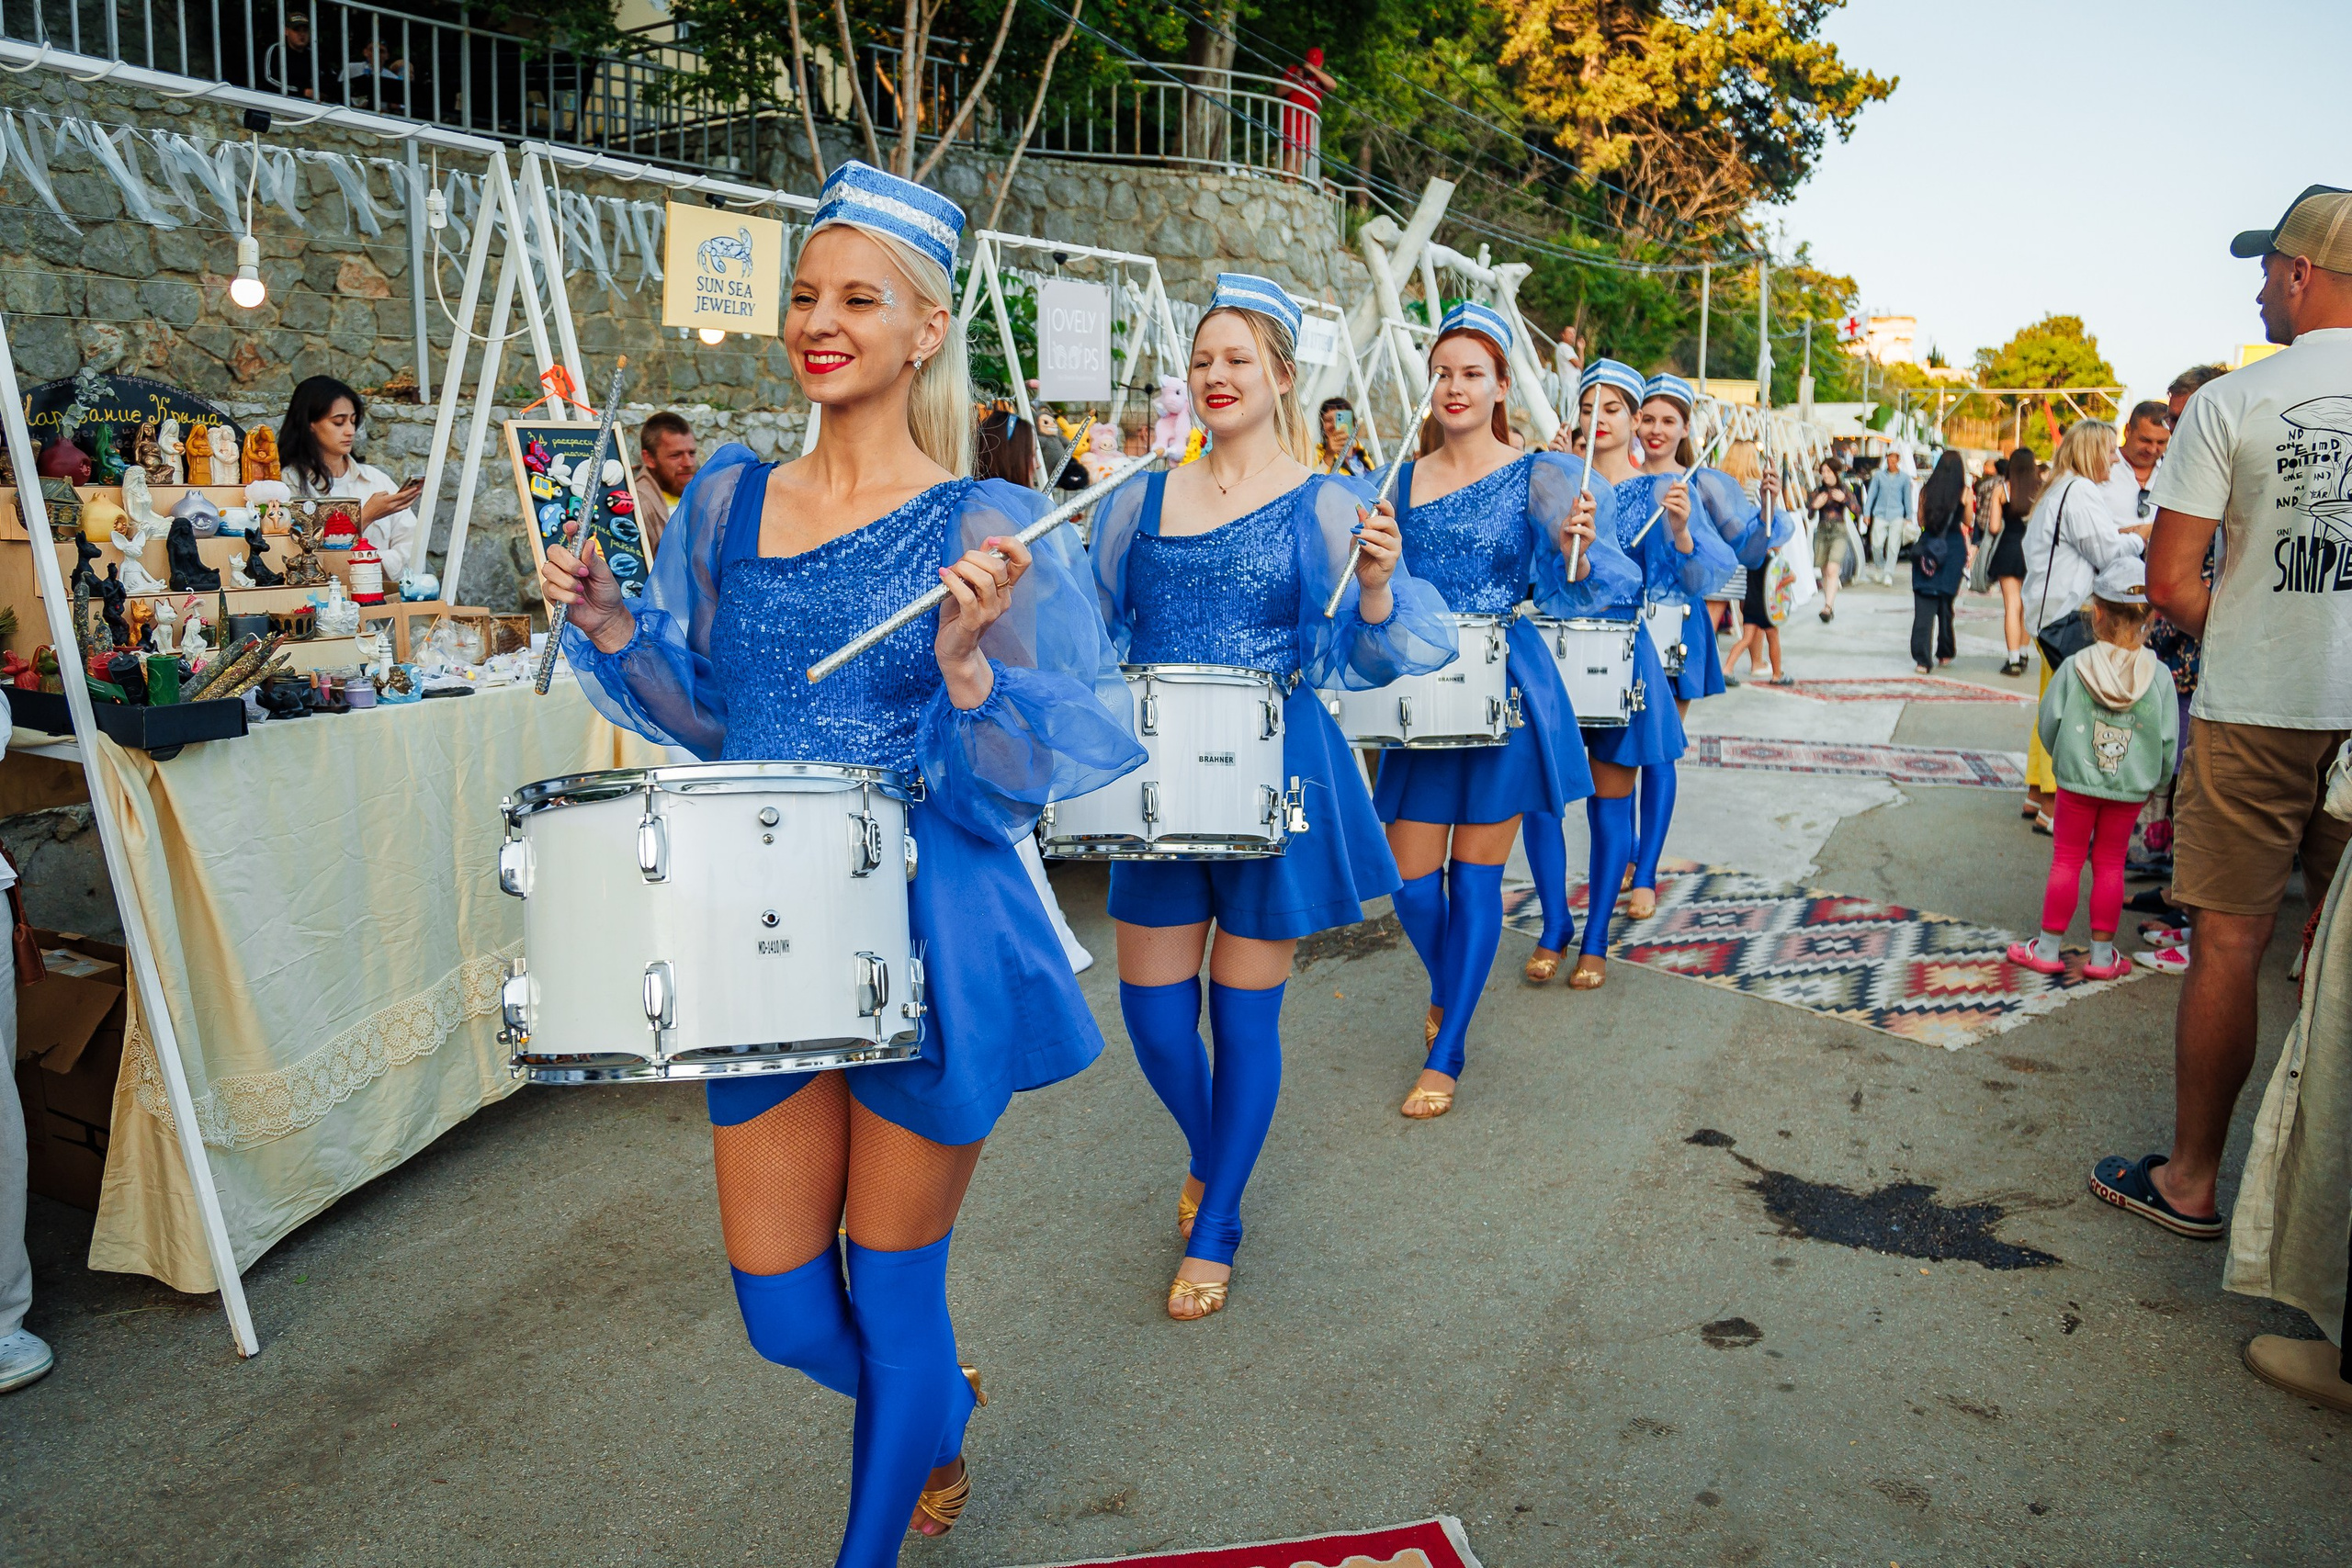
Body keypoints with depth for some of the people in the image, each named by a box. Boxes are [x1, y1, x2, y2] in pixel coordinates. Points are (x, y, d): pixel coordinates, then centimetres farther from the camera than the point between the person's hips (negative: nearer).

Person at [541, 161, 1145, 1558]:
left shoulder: (984, 529, -9)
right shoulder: (729, 499, 6)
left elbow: (1045, 765, -12)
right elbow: (706, 710, 14)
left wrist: (965, 664, -29)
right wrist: (611, 627, -2)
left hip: (930, 943, -4)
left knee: (893, 1294, 11)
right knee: (781, 1310, 14)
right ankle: (938, 1409, 47)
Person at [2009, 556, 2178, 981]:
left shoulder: (2074, 668, -12)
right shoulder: (2158, 676, -8)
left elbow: (2048, 724, -4)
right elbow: (2168, 740, -3)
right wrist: (2154, 781, 13)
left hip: (2077, 781, -1)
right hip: (2130, 789, 1)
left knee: (2066, 860, 8)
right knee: (2110, 864, 11)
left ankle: (2048, 949, 13)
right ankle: (2102, 954, 17)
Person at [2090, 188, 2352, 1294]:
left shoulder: (2231, 404, -8)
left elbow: (2170, 584, -10)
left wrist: (2240, 645, 8)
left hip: (2256, 715, -4)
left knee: (2227, 948, 3)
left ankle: (2192, 1180, 13)